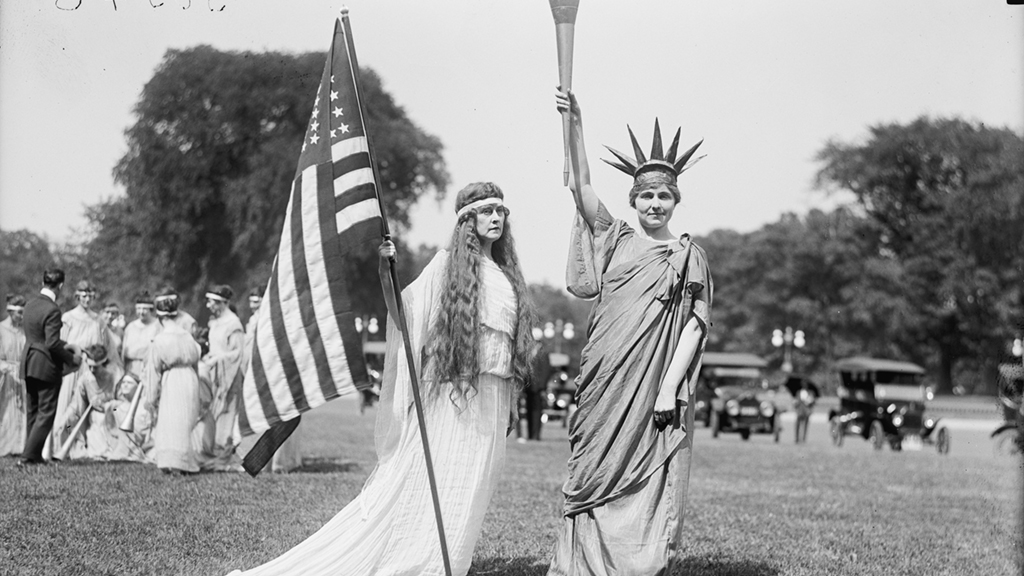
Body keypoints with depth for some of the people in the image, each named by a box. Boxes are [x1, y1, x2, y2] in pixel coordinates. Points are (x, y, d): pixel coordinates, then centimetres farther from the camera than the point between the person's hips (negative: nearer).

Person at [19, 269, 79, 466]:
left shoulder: (30, 304, 6)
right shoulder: (52, 309, -20)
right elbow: (52, 344, -22)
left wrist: (66, 345, 15)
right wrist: (71, 359, -9)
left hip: (28, 363, 8)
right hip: (46, 366, -8)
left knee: (32, 412, 16)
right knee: (46, 413, 1)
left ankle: (34, 455, 22)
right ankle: (27, 456, -3)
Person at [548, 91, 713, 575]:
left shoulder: (690, 257, 7)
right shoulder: (614, 239, 10)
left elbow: (695, 325, 1)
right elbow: (582, 187, -2)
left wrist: (670, 386, -10)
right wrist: (575, 126, -14)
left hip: (656, 386, -1)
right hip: (606, 383, 1)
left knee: (650, 489, -2)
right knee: (595, 479, 4)